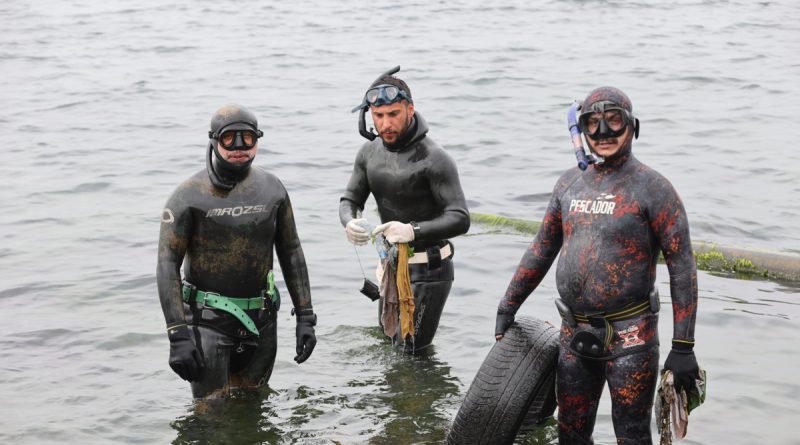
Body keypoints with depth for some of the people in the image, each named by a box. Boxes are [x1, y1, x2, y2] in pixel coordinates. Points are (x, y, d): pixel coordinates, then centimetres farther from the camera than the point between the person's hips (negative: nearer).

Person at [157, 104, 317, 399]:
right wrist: (178, 335, -18)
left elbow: (291, 252, 10)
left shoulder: (271, 188, 3)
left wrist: (305, 317, 5)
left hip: (261, 319, 4)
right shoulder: (190, 195, -10)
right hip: (209, 320, -4)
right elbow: (168, 265, -11)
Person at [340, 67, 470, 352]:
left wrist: (414, 231, -42)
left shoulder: (434, 159, -22)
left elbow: (460, 219, -26)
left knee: (411, 352, -5)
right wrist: (349, 222, -20)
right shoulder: (370, 152, 0)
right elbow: (350, 199, 5)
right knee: (388, 338, 23)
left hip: (427, 269, -7)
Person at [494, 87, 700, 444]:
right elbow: (542, 249, 19)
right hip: (574, 334, 6)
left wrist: (683, 347, -14)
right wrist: (508, 307, 16)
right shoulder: (569, 183, 9)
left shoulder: (652, 188, -8)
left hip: (629, 336, -5)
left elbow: (682, 266, -10)